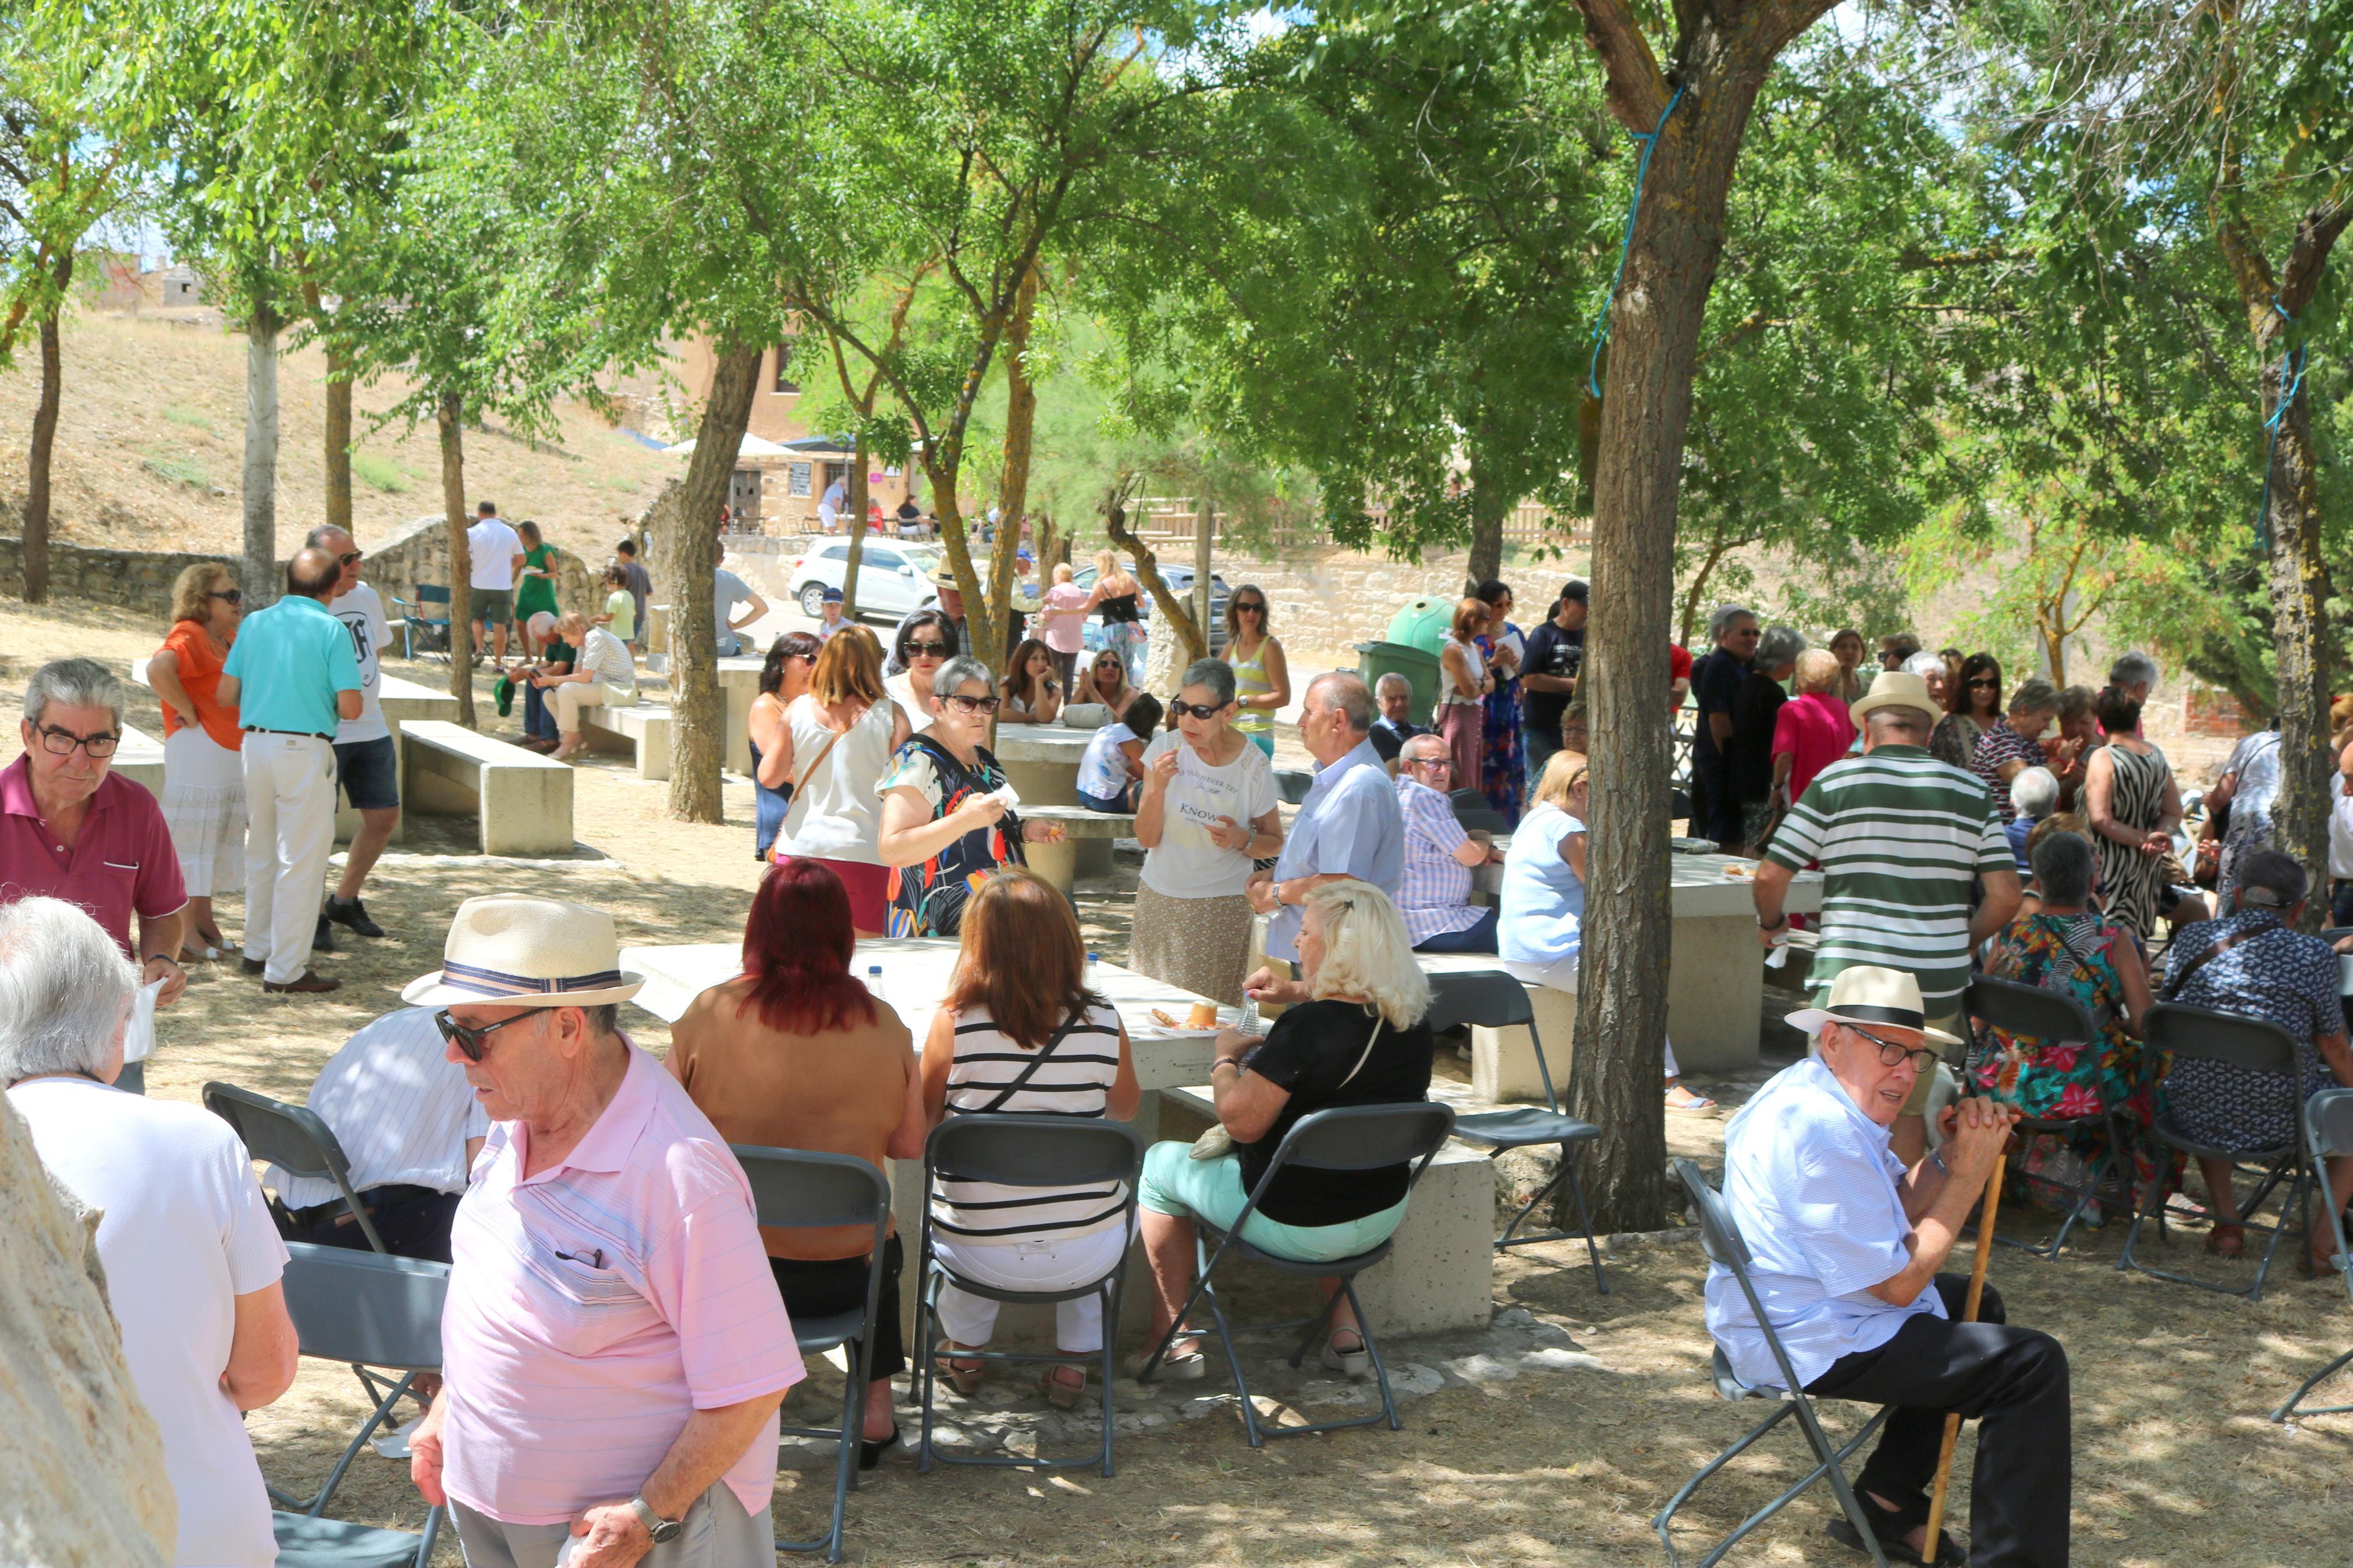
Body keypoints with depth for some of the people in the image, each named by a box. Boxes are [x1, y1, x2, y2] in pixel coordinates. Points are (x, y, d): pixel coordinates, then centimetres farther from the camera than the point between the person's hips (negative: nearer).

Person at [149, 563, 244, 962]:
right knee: (191, 837, -4)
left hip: (228, 749, 10)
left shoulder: (228, 637, 14)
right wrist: (188, 714, -25)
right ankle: (185, 932, 1)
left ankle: (204, 921, 26)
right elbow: (159, 669, -35)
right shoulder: (189, 636, -15)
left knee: (215, 837, 16)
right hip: (197, 749, -10)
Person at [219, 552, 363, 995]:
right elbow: (351, 708, -13)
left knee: (261, 854, 19)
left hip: (255, 743, 6)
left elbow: (226, 694, 9)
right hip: (305, 748, -6)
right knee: (301, 861, 0)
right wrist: (342, 700, 10)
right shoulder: (332, 630, -8)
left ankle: (258, 951, 30)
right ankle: (285, 969, 1)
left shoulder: (255, 623, 7)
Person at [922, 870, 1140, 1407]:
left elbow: (924, 1121, 3)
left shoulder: (955, 1023, -14)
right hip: (1086, 1255, 0)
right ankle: (1074, 1362, 36)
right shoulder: (1103, 1024, -9)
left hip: (982, 1253, 0)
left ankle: (966, 1349, 47)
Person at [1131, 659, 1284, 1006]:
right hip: (1158, 899, 2)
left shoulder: (1253, 766, -9)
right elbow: (1147, 838, -4)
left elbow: (1275, 843, 3)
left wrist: (1243, 840, -18)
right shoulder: (1166, 748, -5)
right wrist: (1158, 786, -19)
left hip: (1221, 908, -2)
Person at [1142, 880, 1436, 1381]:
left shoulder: (1306, 1029, -28)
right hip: (1384, 1216, 7)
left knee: (1159, 1165, 15)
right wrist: (1301, 994, 14)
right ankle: (1344, 1329, 32)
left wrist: (1226, 1058, -7)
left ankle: (1174, 1337, 17)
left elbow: (1241, 1121, -24)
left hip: (1299, 1227, -7)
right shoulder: (1414, 1017, -6)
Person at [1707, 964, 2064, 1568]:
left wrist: (1954, 1151, -6)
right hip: (1807, 1346, -11)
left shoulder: (1810, 1091, 9)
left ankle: (1886, 1505, 28)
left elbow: (1902, 1207, 13)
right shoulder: (1823, 1132, -25)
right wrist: (1968, 1175, -14)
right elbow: (1899, 1283, -21)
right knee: (2033, 1365, -11)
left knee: (1975, 1304, 30)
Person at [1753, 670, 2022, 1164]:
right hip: (1938, 985, 3)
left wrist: (1770, 922, 16)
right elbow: (2006, 896, 2)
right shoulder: (1971, 792, 5)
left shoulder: (1835, 782, -3)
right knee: (1909, 1109, 18)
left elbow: (1771, 876, -5)